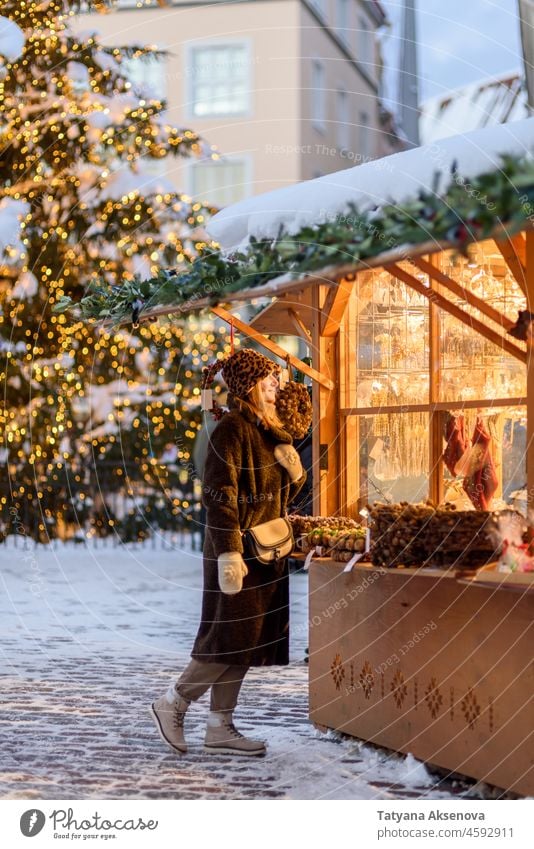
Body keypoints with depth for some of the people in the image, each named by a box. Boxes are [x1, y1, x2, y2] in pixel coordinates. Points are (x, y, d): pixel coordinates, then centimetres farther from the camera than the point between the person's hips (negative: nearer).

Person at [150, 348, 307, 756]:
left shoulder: (266, 430, 16)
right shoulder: (232, 429, -13)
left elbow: (289, 490, 20)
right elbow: (220, 494, -19)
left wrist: (291, 463, -2)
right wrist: (230, 554, -24)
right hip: (241, 549, -9)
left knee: (243, 639, 10)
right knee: (232, 637, -7)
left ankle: (220, 726, 16)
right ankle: (173, 703, 8)